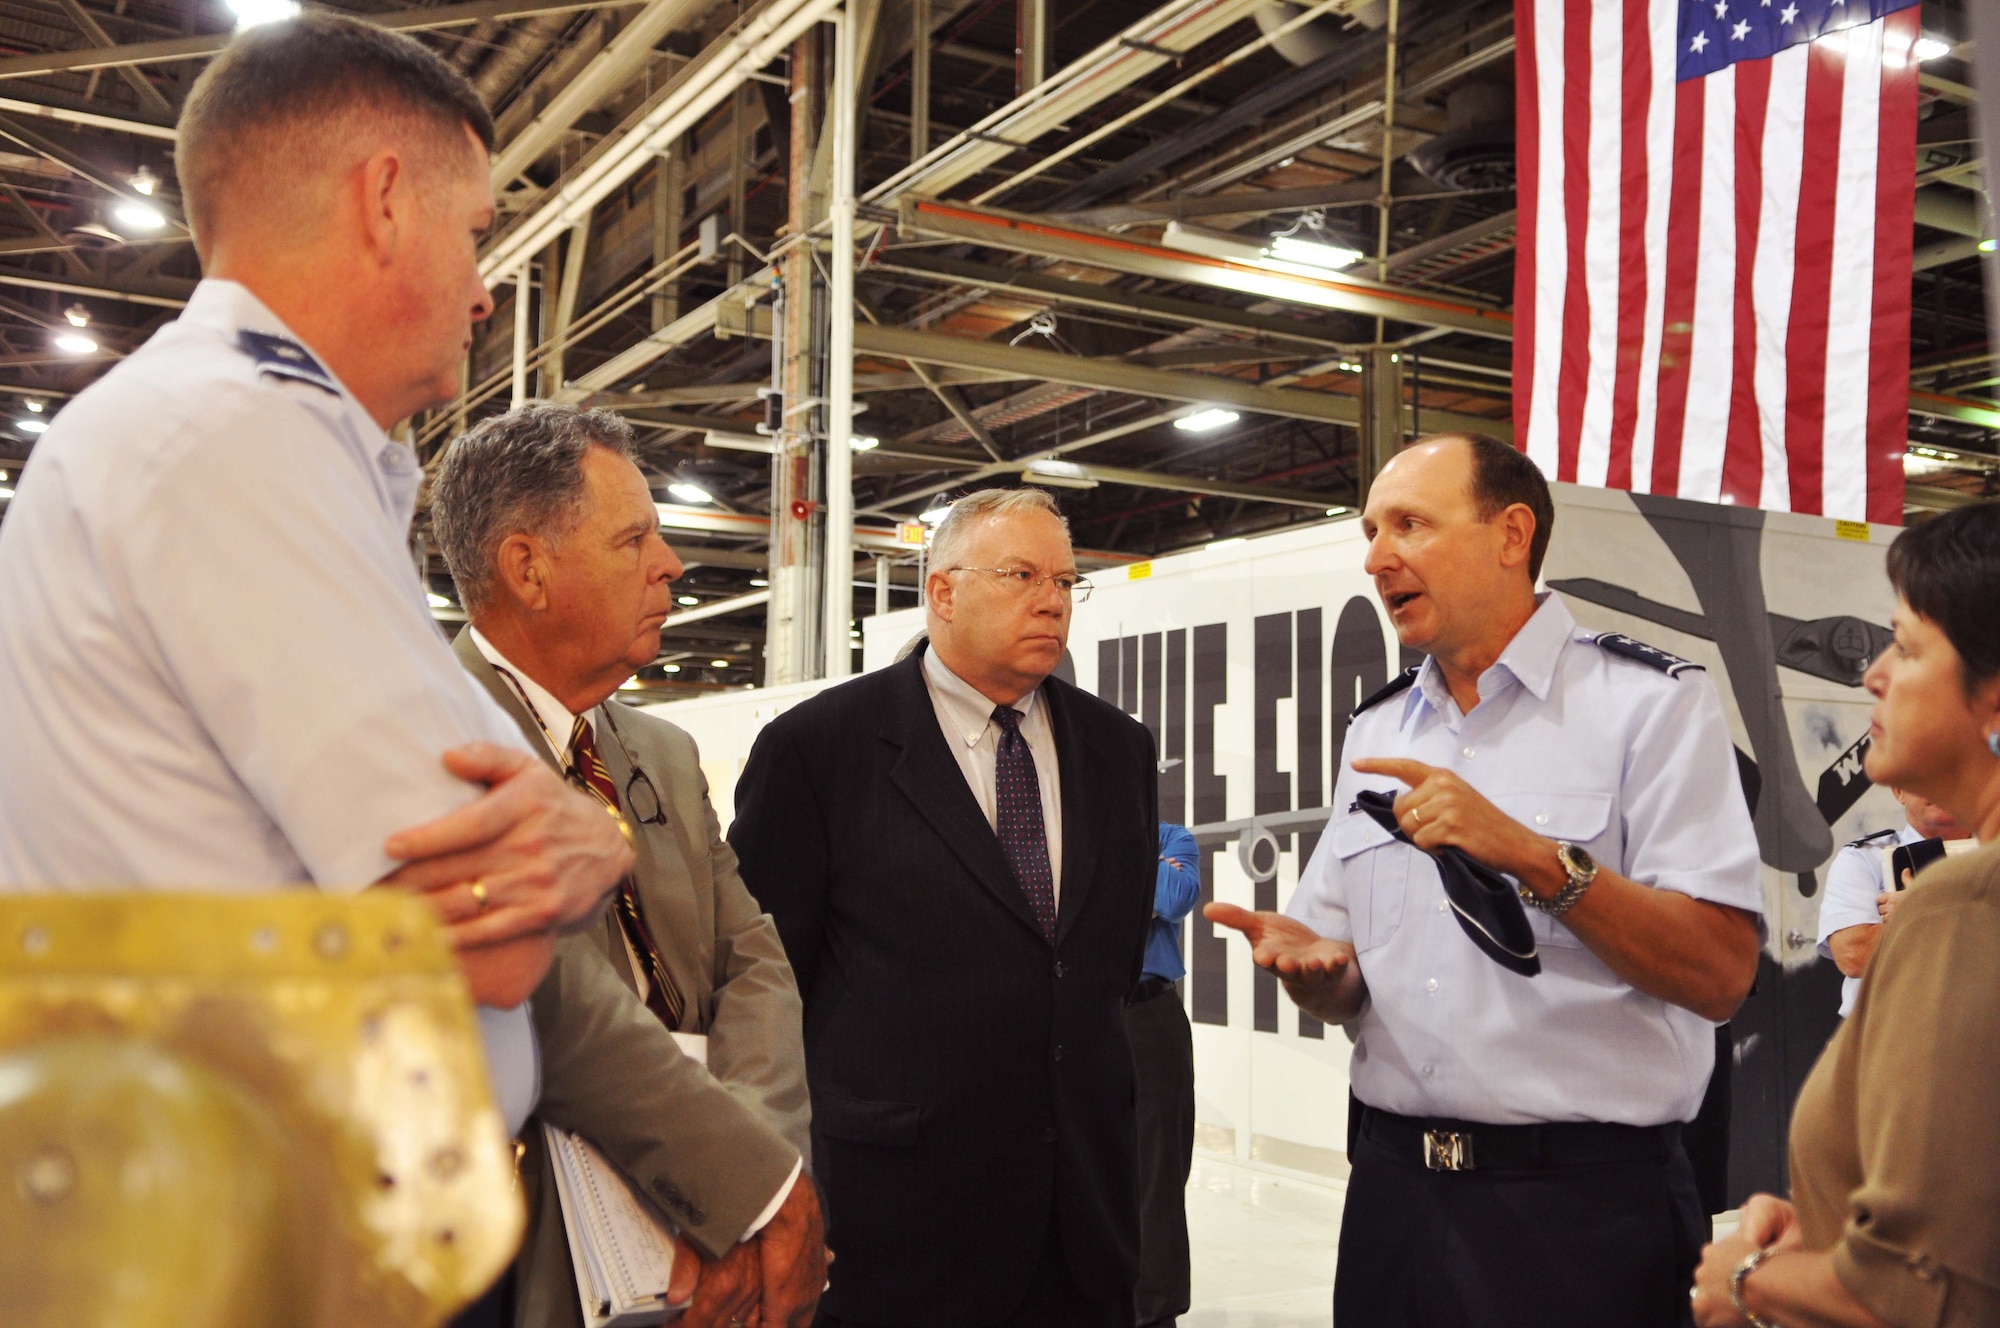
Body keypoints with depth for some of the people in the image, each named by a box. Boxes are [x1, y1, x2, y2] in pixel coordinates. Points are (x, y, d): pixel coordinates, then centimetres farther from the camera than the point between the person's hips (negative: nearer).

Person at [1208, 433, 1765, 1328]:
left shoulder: (1652, 703, -7)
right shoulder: (1376, 731, 11)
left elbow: (1720, 975, -15)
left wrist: (1534, 858, -24)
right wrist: (1310, 962, -7)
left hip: (1583, 1201, -5)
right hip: (1393, 1181, 6)